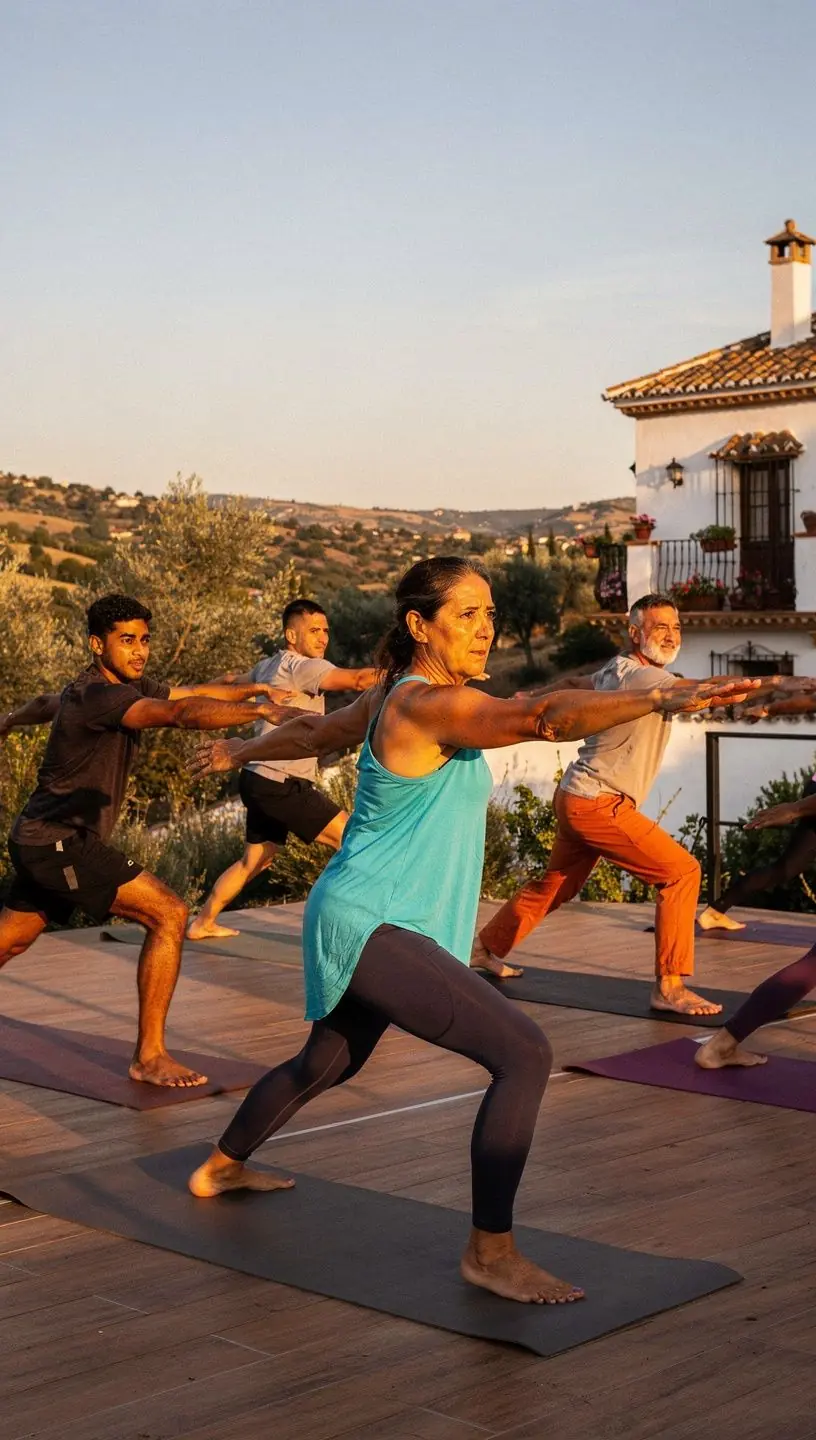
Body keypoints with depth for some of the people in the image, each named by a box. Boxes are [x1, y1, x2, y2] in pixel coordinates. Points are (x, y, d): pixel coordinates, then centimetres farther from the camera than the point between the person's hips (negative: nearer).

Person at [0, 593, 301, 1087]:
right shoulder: (97, 695, -22)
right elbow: (184, 712, -36)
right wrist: (265, 711, -43)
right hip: (58, 842, -11)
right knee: (169, 914, -17)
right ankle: (150, 1055, -12)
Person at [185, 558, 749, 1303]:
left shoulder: (392, 696, 9)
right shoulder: (430, 704, -20)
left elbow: (314, 731, 27)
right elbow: (541, 715, -37)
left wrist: (239, 751, 45)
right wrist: (660, 697, -47)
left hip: (358, 925, 11)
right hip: (368, 928, -11)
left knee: (328, 1062, 31)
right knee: (525, 1053, -19)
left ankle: (220, 1168, 51)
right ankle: (490, 1252, -12)